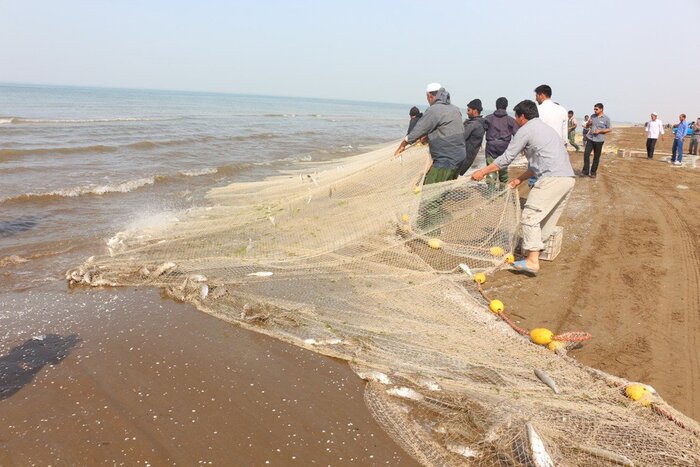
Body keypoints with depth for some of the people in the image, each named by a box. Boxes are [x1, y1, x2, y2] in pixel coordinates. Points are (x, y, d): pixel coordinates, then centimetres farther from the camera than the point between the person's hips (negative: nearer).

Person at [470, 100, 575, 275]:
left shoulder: (526, 130, 1)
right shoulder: (545, 128, 28)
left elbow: (506, 158, 0)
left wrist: (482, 172, 8)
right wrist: (519, 180, 28)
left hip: (552, 179, -9)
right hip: (568, 178, 9)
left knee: (530, 216, -8)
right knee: (548, 220, 18)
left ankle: (532, 261, -15)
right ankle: (538, 247, 27)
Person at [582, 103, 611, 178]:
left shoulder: (606, 118, -4)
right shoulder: (592, 116, 7)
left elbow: (609, 129, 0)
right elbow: (588, 126, 17)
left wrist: (600, 131, -15)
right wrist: (588, 123, -6)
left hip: (599, 140, -3)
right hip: (590, 138, 3)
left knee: (596, 157, 4)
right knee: (586, 154, -8)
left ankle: (593, 172, 15)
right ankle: (585, 171, 0)